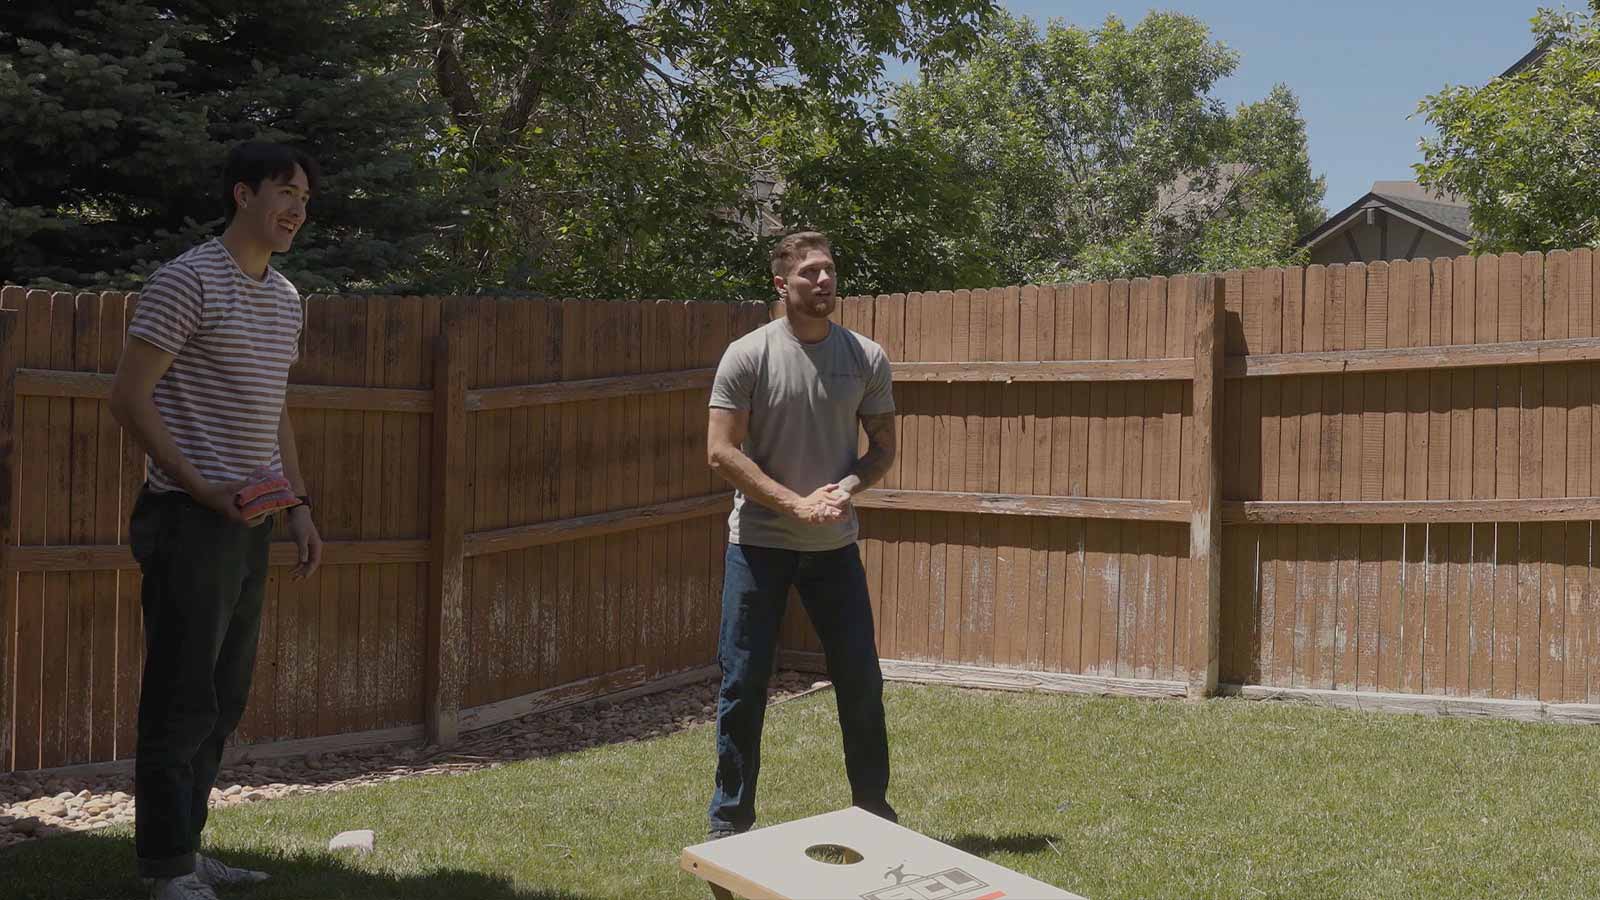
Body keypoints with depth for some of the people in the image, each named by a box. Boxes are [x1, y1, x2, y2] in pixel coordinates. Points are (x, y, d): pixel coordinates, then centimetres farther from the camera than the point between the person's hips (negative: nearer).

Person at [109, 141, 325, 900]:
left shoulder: (286, 298, 15)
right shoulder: (187, 282, -10)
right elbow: (129, 397, -13)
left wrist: (300, 507, 16)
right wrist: (203, 489, -18)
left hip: (249, 524, 8)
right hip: (191, 523, -8)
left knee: (223, 701, 12)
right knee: (181, 701, -3)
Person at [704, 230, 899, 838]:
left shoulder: (866, 358, 2)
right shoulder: (747, 355, -8)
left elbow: (883, 445, 8)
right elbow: (721, 451, -11)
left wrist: (849, 485, -14)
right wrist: (796, 502, -18)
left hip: (835, 544, 3)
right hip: (759, 543, -3)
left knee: (861, 682, 9)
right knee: (743, 686, 2)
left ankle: (873, 807, 27)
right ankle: (729, 821, 14)